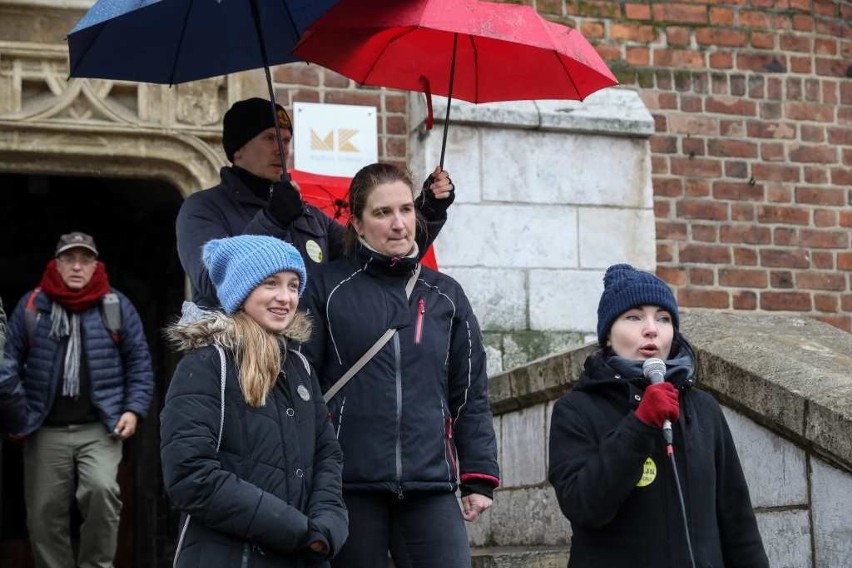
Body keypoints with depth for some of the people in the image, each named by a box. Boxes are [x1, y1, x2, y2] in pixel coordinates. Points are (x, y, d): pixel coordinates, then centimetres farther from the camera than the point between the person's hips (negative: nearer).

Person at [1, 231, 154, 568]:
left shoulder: (116, 305, 5)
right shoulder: (31, 305, 7)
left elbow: (139, 362, 8)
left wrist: (134, 408, -4)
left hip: (99, 427, -2)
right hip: (46, 430, 2)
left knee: (101, 489, -23)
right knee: (45, 513, 4)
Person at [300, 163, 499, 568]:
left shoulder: (446, 295, 12)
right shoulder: (327, 287, 3)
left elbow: (470, 394, 12)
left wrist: (479, 477, 6)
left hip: (431, 485, 2)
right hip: (350, 484, -2)